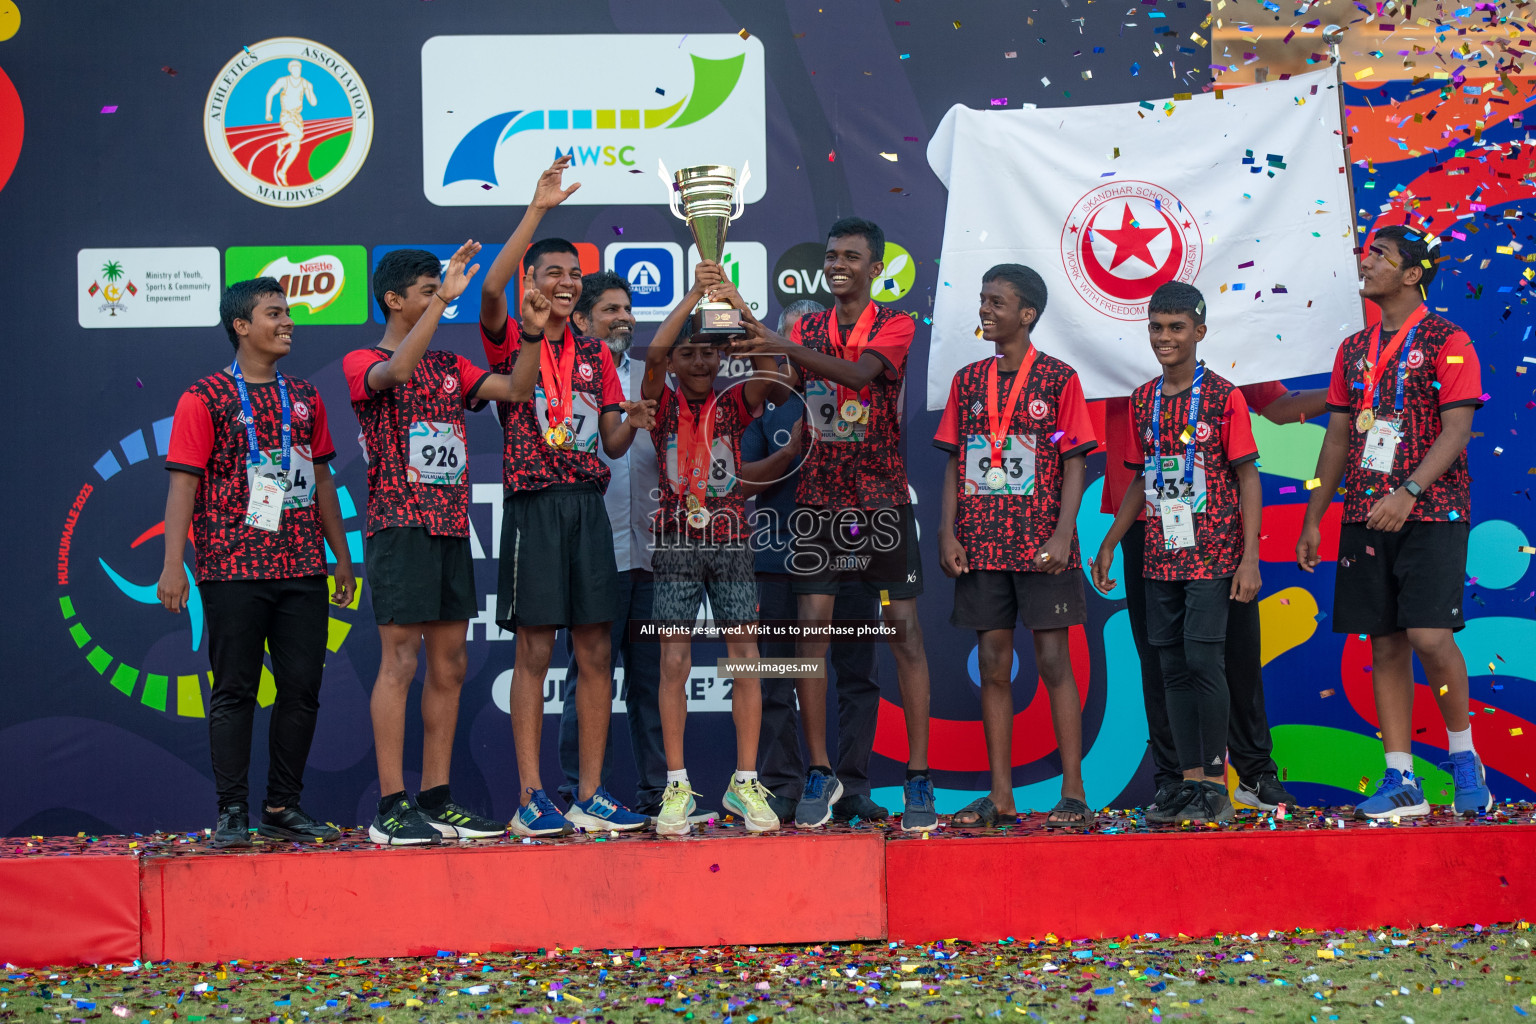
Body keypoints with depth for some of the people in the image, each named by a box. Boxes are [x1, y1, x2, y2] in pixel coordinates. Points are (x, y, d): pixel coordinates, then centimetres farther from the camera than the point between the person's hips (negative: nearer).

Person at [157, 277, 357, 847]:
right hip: (233, 568, -5)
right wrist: (173, 565, -14)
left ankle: (283, 808, 13)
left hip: (303, 569, 5)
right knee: (234, 690, -1)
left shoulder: (304, 398, 15)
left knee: (302, 688, 3)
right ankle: (232, 813, 4)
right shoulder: (206, 398, -1)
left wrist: (342, 558, 17)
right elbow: (184, 481, -6)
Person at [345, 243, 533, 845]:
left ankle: (436, 801, 12)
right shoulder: (362, 363, -2)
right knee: (400, 660, -9)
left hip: (452, 527, 7)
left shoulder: (450, 366, 18)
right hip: (400, 525, -7)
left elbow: (516, 387, 9)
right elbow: (397, 371, -25)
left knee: (449, 665, 6)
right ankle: (391, 807, -8)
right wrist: (445, 297, -27)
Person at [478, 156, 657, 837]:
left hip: (588, 505, 5)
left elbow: (612, 444, 12)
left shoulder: (596, 356, 16)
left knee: (595, 651, 3)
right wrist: (538, 210, -21)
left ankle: (590, 796, 8)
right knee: (534, 652, -4)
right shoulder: (511, 341, 3)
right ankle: (531, 799, -1)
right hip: (533, 504, -5)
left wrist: (632, 422, -11)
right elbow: (490, 287, -19)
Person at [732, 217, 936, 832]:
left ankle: (918, 780, 0)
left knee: (904, 630, -3)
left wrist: (785, 347, -33)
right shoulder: (806, 328, 11)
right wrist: (754, 351, -22)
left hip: (882, 498, -3)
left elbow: (860, 371, -22)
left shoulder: (894, 325, -2)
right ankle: (820, 774, 6)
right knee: (812, 628, -2)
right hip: (819, 498, 3)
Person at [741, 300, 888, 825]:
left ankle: (853, 788, 6)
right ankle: (780, 789, 6)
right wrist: (792, 450, -12)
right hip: (783, 558, -1)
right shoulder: (764, 400, 9)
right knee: (778, 677, 0)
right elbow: (748, 480, 3)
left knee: (857, 673, 1)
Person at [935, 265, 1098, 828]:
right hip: (981, 545, 4)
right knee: (992, 664, 4)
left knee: (1053, 661, -4)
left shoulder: (1058, 379, 0)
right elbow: (955, 462, 12)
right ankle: (1000, 795, 9)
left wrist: (1062, 535, -14)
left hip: (1042, 546, -4)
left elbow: (1074, 463, -3)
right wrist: (948, 533, 1)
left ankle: (1073, 794, -1)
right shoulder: (968, 380, 11)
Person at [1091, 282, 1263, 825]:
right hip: (1161, 556, 5)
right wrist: (1109, 543, 15)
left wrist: (1250, 557, -12)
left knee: (1203, 658, -12)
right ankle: (1190, 782, 11)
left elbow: (1248, 478, -5)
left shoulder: (1223, 397, -4)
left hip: (1212, 555, -5)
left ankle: (1216, 785, -5)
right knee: (1174, 667, 5)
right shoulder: (1143, 401, 11)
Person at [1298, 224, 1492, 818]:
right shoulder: (1354, 350, 15)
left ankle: (1464, 757, 4)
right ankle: (1401, 782, 7)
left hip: (1431, 512, -6)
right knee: (1384, 645, 3)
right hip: (1365, 516, 6)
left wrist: (1408, 491, -24)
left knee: (1429, 635, -16)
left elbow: (1457, 429, -12)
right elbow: (1337, 438, 18)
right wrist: (1313, 518, 14)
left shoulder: (1446, 341, -3)